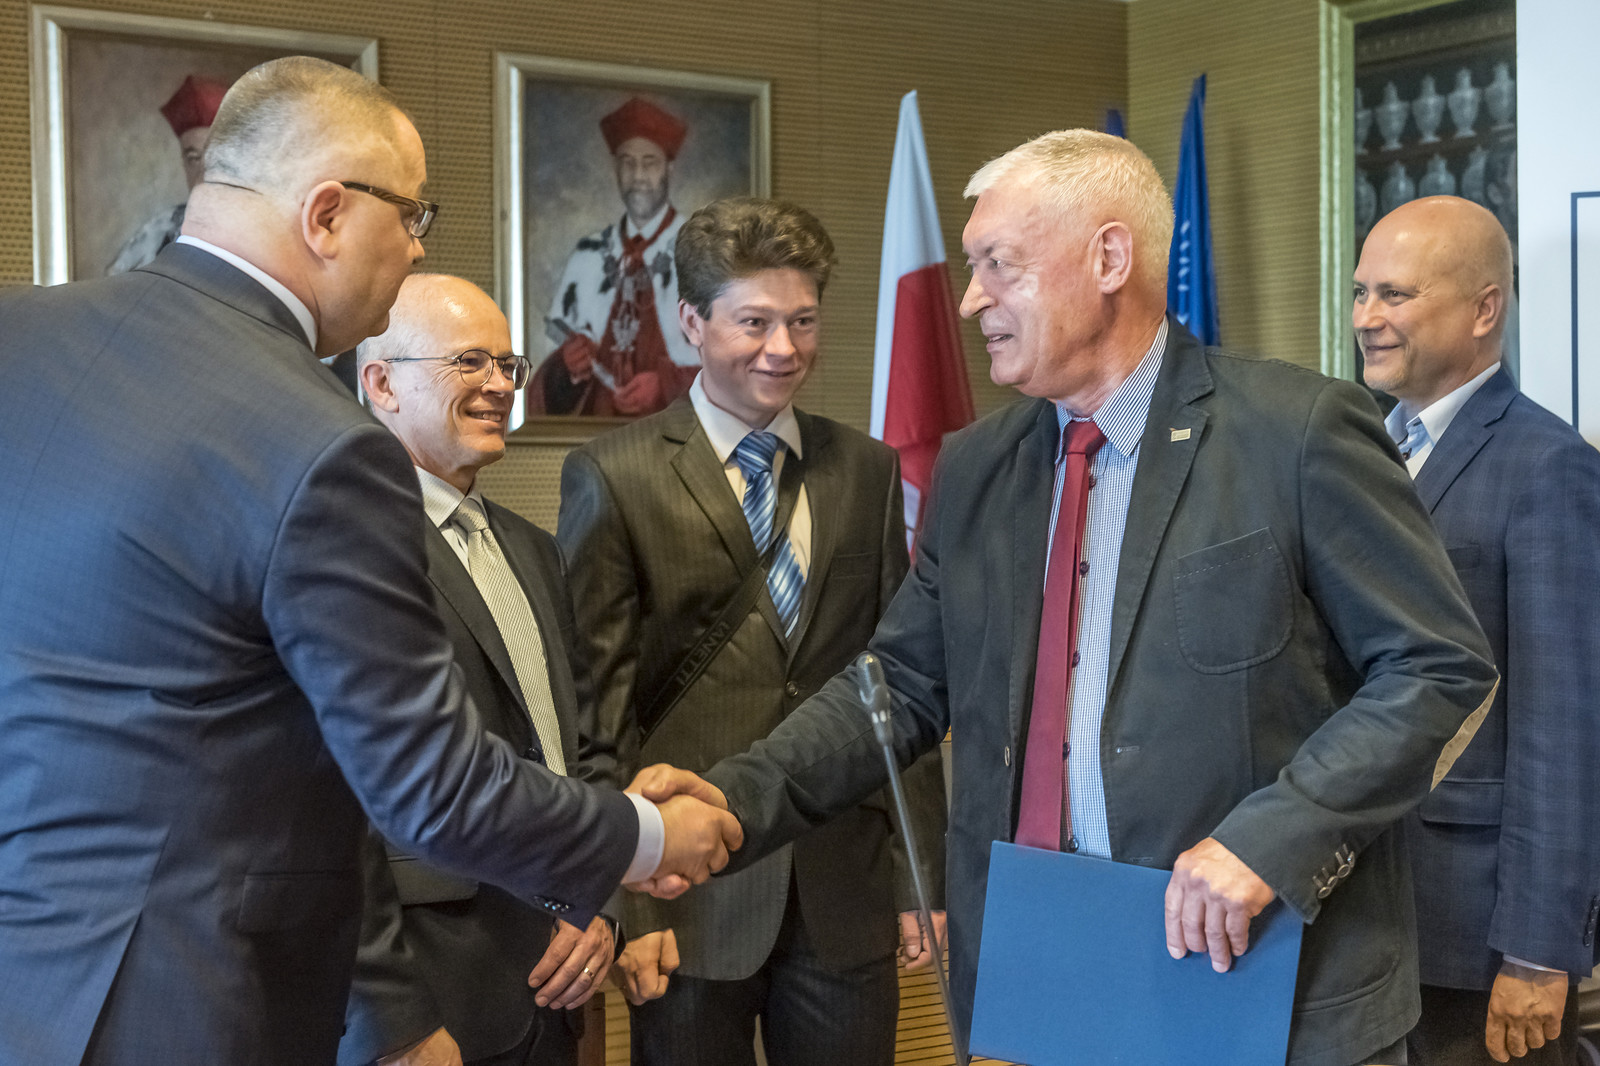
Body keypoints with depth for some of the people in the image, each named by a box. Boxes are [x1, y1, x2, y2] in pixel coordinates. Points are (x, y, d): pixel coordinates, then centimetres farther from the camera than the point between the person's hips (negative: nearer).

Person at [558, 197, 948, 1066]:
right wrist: (621, 901, -8)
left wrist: (924, 873, 8)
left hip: (847, 896, 3)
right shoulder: (612, 478, -3)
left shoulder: (868, 471, 9)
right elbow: (598, 711, -4)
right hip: (690, 898, -3)